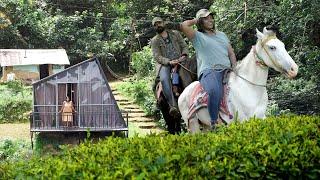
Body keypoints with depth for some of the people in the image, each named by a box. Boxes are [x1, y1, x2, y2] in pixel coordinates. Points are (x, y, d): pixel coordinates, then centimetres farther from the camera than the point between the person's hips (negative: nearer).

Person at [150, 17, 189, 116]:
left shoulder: (175, 33, 20)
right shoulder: (154, 41, 13)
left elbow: (184, 46, 16)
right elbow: (157, 56, 1)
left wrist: (183, 55, -6)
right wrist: (169, 62, -16)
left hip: (179, 61, 3)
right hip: (164, 64, -3)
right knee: (164, 79, -33)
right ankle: (173, 105, -42)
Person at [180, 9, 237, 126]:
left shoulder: (222, 35, 31)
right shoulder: (197, 36, 14)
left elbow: (231, 53, 27)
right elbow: (183, 26, -3)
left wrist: (234, 67, 9)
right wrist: (195, 21, 16)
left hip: (226, 70, 6)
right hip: (209, 70, -6)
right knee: (214, 90, -37)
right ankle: (213, 122, -35)